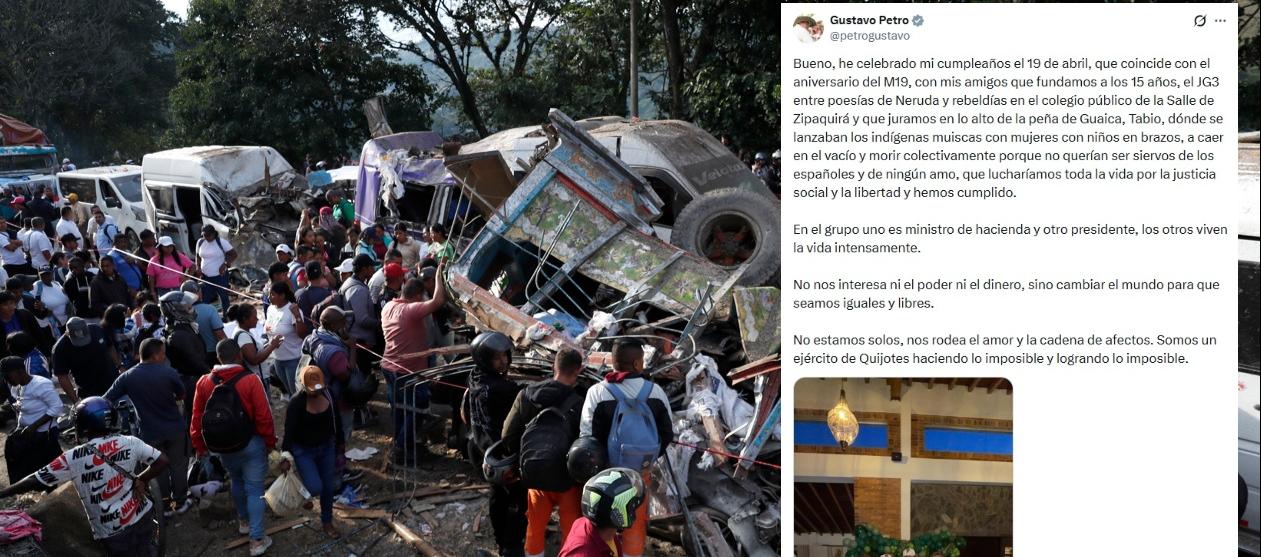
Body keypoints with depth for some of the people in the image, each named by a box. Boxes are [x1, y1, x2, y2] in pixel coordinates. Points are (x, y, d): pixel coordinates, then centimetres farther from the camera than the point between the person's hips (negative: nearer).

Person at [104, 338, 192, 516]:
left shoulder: (127, 377, -13)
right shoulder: (169, 373, -17)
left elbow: (106, 401, -10)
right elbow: (181, 395, 0)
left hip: (150, 433, 1)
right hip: (175, 429, -1)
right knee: (178, 465, 17)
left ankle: (165, 505, 26)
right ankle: (180, 502, 27)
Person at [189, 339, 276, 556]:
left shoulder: (204, 383, -8)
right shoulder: (250, 380, -20)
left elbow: (197, 418, -1)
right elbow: (264, 416, -17)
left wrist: (199, 446, 13)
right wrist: (270, 442, -1)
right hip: (251, 443, -4)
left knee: (237, 481, 28)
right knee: (254, 489, 4)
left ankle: (243, 521, 46)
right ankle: (257, 540, 4)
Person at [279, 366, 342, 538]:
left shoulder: (328, 395, -9)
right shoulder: (297, 402, -22)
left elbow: (337, 423, 4)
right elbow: (289, 431, -19)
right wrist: (285, 458, -19)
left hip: (326, 447, 4)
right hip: (303, 450, -4)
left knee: (328, 487, 11)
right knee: (316, 488, -15)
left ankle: (327, 522, 31)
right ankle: (305, 492, 21)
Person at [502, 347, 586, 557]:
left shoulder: (526, 395, -6)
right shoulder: (577, 404, -22)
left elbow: (509, 435, -2)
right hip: (568, 477, -4)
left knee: (535, 528, 20)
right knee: (571, 530, 10)